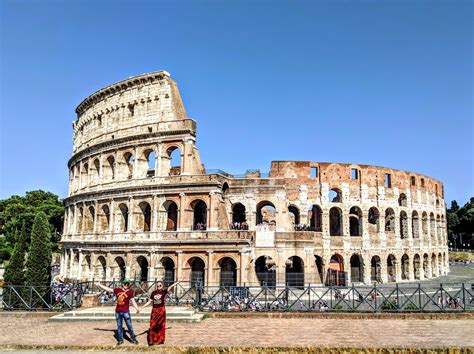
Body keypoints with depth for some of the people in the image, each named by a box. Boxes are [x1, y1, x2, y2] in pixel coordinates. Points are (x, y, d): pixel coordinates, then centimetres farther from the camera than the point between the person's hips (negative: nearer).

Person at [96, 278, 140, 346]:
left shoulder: (130, 292, -5)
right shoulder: (117, 290, 4)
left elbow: (133, 301, -8)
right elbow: (108, 289, 10)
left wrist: (137, 308, -20)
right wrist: (99, 285, 12)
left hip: (126, 312, -3)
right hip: (118, 311, 3)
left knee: (129, 326, -1)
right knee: (119, 326, 11)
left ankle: (133, 339, 10)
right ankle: (120, 340, 22)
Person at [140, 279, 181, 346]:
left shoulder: (164, 291, -5)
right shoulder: (153, 292, 3)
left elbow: (171, 286, -17)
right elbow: (149, 302, 7)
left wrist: (178, 282, -27)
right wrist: (142, 308, 3)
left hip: (161, 310, -2)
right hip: (154, 310, 2)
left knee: (161, 325, 7)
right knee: (153, 325, 2)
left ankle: (160, 339, 20)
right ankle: (152, 340, 12)